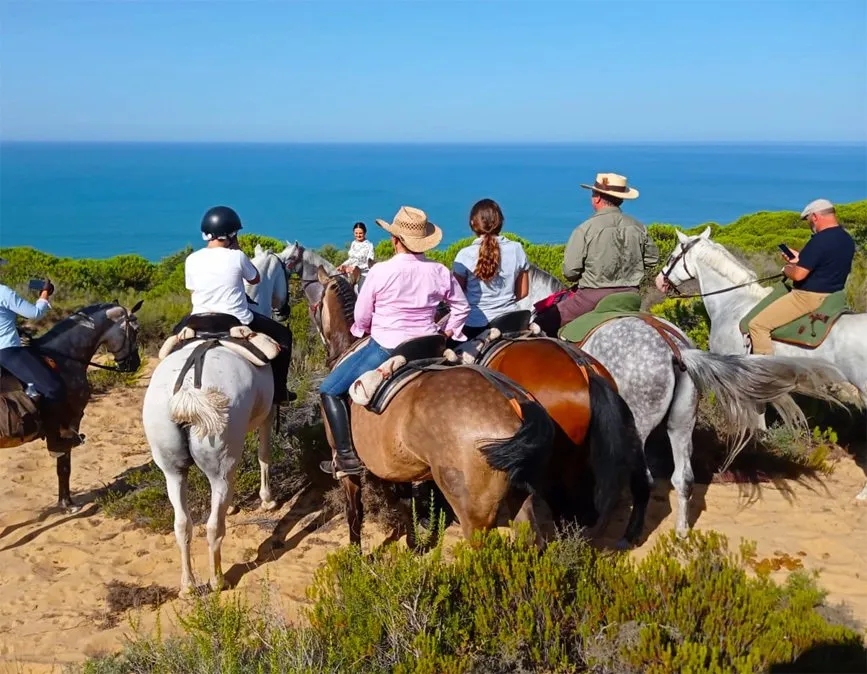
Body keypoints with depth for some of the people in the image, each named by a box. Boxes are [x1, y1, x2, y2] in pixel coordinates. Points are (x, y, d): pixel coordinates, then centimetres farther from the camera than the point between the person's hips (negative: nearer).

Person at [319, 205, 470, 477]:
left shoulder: (380, 271, -13)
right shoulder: (440, 272, -1)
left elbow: (361, 317, -3)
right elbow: (462, 307, 12)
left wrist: (361, 331, 18)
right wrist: (448, 334, 19)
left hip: (384, 349, -4)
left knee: (330, 390, 9)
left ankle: (347, 457, 2)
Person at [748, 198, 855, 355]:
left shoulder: (819, 240, -23)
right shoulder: (848, 240, 7)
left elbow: (798, 275, -25)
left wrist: (787, 269, -2)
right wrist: (799, 258, 17)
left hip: (809, 297, -11)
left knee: (757, 325, -10)